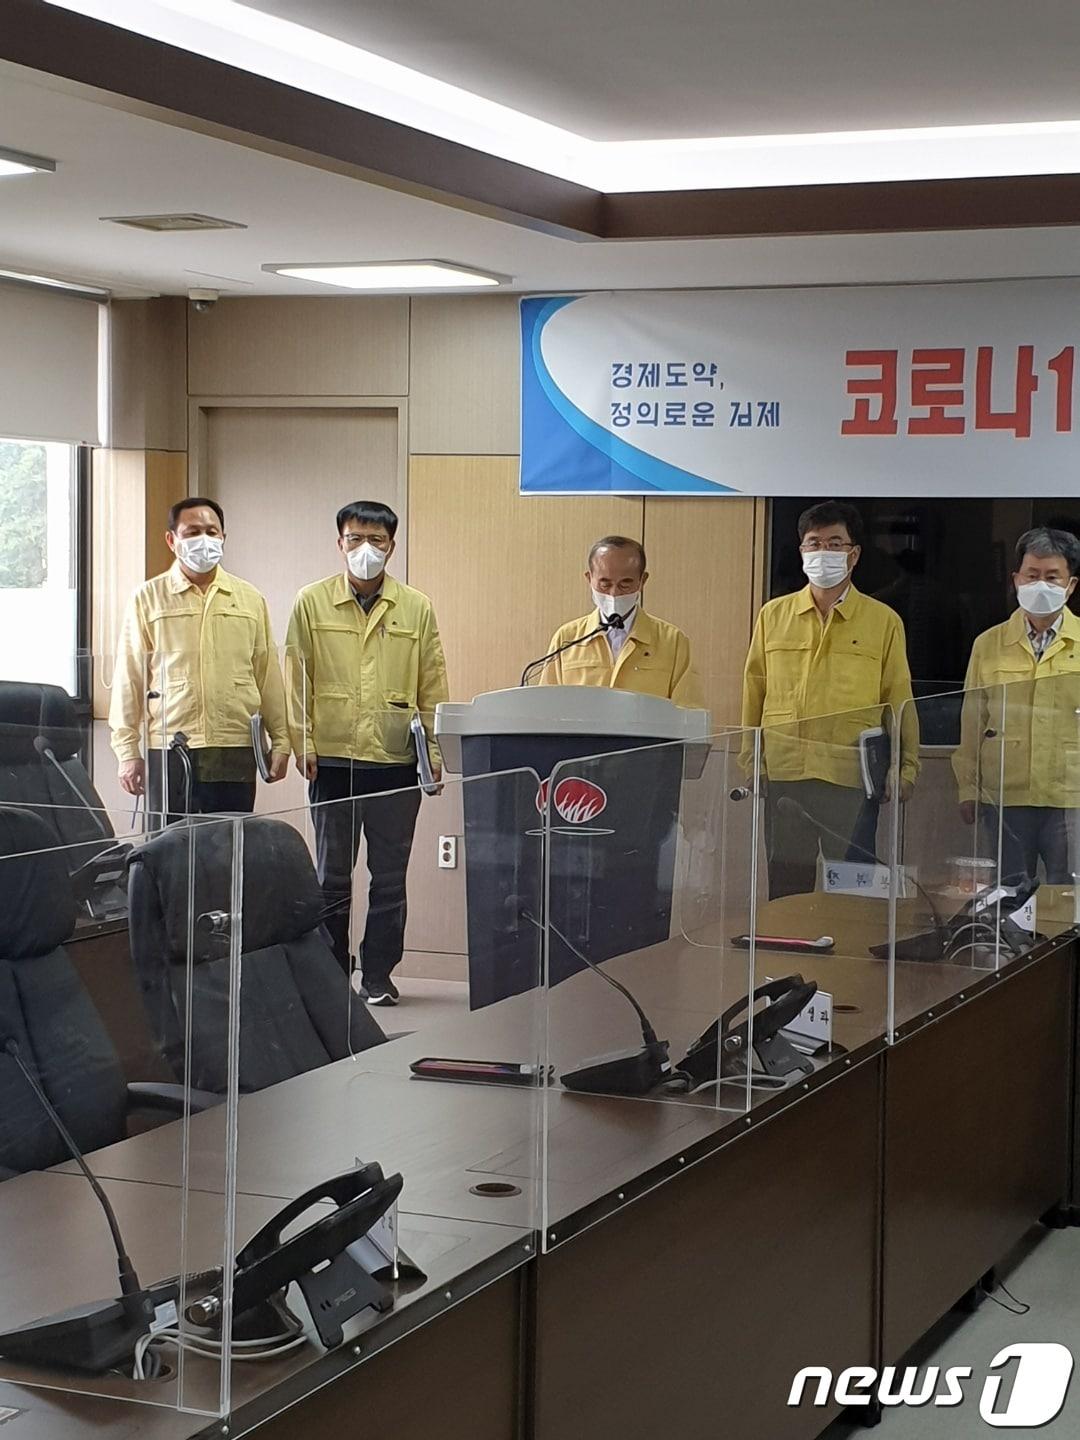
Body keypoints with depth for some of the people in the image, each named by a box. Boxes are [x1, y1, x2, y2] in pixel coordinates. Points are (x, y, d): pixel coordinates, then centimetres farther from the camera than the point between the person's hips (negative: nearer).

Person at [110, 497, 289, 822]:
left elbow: (268, 673, 13)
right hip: (170, 752, -2)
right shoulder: (149, 598, 5)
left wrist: (280, 741, 8)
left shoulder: (250, 599, 12)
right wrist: (127, 750, 0)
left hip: (237, 752, 2)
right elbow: (129, 677, 4)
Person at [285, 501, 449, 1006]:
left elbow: (433, 688, 8)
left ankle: (378, 976, 15)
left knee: (390, 878, 5)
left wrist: (434, 750, 3)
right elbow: (297, 681, 4)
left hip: (397, 763, 1)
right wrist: (302, 743, -3)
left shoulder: (417, 609, 6)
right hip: (332, 761, -1)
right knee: (332, 877, 7)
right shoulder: (311, 603, 4)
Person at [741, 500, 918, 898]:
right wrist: (748, 761, 8)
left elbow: (899, 701, 6)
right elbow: (754, 694, 12)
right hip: (782, 776, 2)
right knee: (785, 890, 7)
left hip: (852, 779, -2)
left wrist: (906, 767, 2)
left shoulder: (884, 621, 5)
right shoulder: (773, 616, 10)